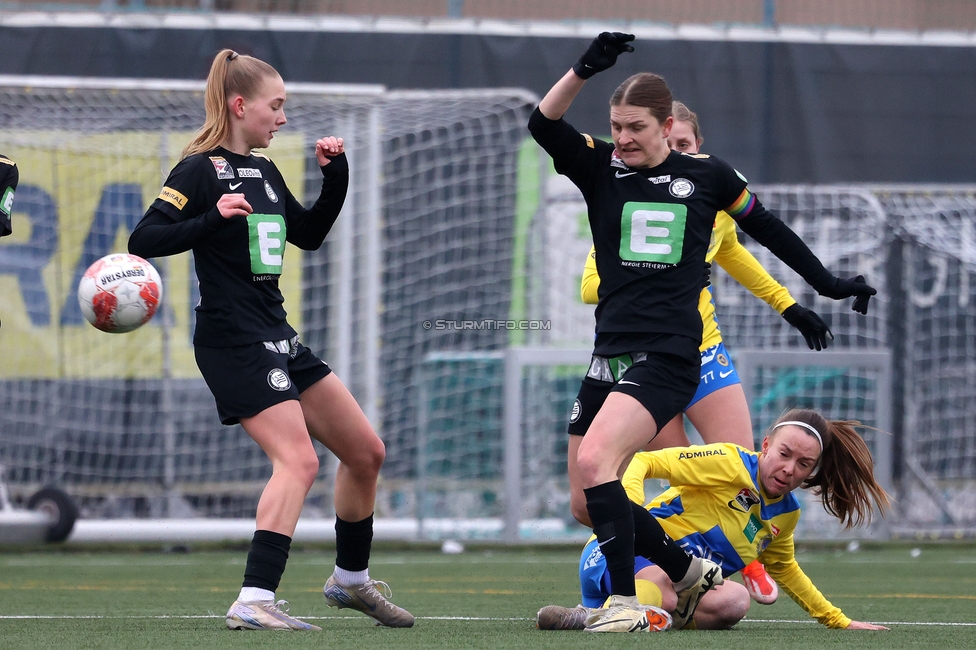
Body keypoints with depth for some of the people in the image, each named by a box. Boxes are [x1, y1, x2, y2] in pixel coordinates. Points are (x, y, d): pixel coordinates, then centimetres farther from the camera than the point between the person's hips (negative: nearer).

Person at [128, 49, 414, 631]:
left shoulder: (264, 170, 15)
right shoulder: (201, 170, -9)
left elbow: (308, 234, 26)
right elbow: (143, 241, -17)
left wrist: (335, 178, 12)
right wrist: (213, 219, -30)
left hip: (277, 337, 9)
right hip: (234, 341, -9)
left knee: (366, 451, 13)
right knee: (298, 459, -24)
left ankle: (352, 579, 31)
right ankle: (254, 602, -29)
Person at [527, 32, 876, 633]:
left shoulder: (708, 175, 4)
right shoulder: (602, 169, 8)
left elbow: (765, 226, 19)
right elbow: (544, 125, -8)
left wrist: (828, 284, 24)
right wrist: (585, 69, -22)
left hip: (668, 358, -5)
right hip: (611, 354, 5)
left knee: (595, 462, -26)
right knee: (586, 503, 5)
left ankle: (628, 602, -21)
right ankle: (690, 572, 24)